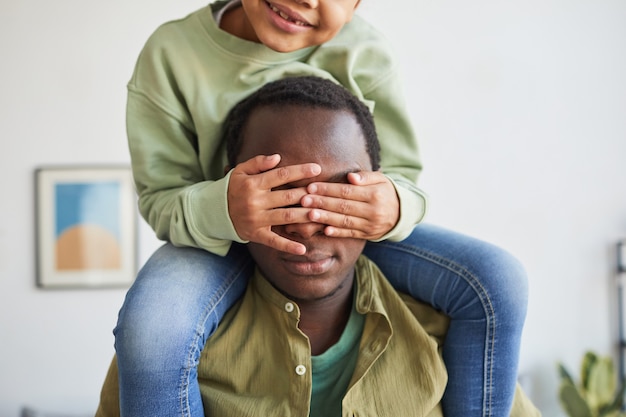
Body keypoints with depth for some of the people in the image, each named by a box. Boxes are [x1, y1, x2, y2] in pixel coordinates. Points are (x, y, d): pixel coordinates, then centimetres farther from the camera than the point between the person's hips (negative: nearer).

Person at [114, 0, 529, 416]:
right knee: (149, 329, -35)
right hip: (222, 241, -2)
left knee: (498, 280, -16)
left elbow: (404, 178, -9)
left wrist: (393, 210, -37)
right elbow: (160, 200, -15)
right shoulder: (171, 53, -16)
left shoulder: (365, 52, -12)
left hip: (353, 235, 2)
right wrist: (219, 210, -40)